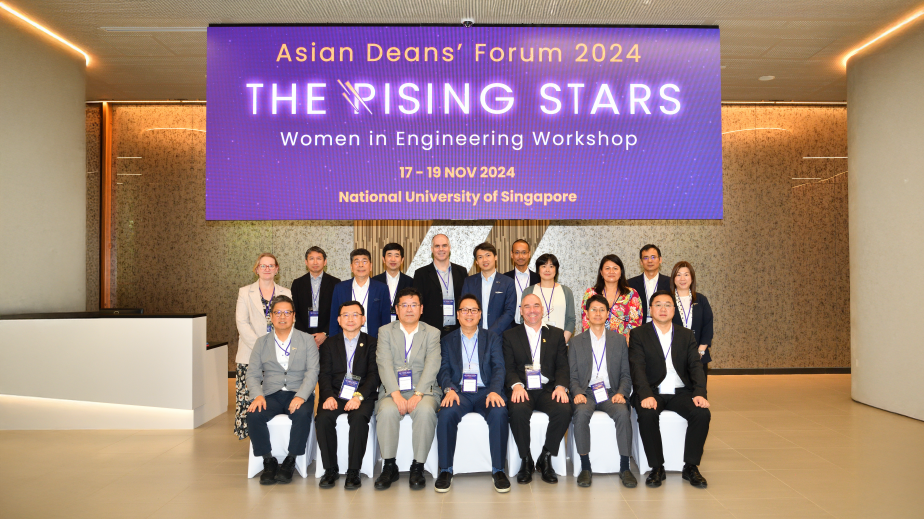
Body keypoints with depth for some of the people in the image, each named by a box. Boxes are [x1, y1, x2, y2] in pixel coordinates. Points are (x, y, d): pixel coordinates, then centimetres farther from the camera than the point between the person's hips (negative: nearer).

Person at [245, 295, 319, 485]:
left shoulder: (307, 340, 7)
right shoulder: (261, 343, 14)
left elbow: (312, 372, -3)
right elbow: (253, 374, 8)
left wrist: (301, 396, -20)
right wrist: (258, 396, -13)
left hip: (298, 394, -2)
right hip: (271, 394, 2)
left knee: (302, 414, -34)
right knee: (253, 415, -28)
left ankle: (290, 462, -15)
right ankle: (268, 461, -9)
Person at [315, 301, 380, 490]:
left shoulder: (372, 343, 9)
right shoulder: (329, 344, 16)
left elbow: (374, 375, -2)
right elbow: (324, 375, 6)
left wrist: (359, 396, -19)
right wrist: (328, 396, -14)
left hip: (362, 396, -2)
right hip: (334, 395, 2)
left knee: (359, 418, -33)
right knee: (323, 418, -28)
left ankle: (353, 471, -21)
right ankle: (330, 469, -12)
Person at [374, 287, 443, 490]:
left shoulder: (432, 333, 9)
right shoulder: (385, 331, 10)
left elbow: (432, 366, -5)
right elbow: (384, 364, -4)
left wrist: (417, 395, -19)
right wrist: (396, 394, -18)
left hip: (423, 390, 0)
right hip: (393, 391, 1)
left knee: (425, 411, -33)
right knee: (386, 411, -31)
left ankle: (418, 467, -17)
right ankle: (389, 466, -14)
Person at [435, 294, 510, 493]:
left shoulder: (492, 339, 15)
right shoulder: (447, 341, 16)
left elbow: (498, 368, 3)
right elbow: (443, 370, 5)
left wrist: (495, 391, -17)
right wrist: (449, 389, -17)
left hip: (485, 391, 0)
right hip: (459, 392, 0)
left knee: (499, 413, -32)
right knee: (446, 414, -32)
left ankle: (498, 469, -18)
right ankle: (445, 470, -17)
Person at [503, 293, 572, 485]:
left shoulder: (556, 334, 17)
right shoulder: (510, 336, 13)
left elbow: (563, 366, 9)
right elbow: (509, 368, 4)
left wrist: (561, 386, -12)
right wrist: (516, 385, -17)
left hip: (547, 389, 1)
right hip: (522, 389, -1)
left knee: (564, 410, -30)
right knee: (518, 410, -34)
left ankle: (546, 458, -9)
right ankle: (526, 460, -12)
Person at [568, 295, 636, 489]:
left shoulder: (618, 340, 14)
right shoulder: (576, 342, 12)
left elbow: (626, 374, 10)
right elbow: (572, 375, 7)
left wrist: (621, 393, -9)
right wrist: (577, 393, -14)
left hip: (611, 392, 1)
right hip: (586, 392, -1)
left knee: (623, 412, -31)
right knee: (581, 413, -33)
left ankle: (624, 468, -20)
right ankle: (585, 467, -22)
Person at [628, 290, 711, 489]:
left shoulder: (686, 335, 13)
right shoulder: (638, 334, 3)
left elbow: (695, 366, 3)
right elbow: (637, 368, -9)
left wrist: (700, 393, -15)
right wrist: (646, 395, -25)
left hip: (680, 392, 3)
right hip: (651, 392, -3)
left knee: (702, 413, -25)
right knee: (647, 415, -33)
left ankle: (691, 466, -9)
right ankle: (657, 468, -15)